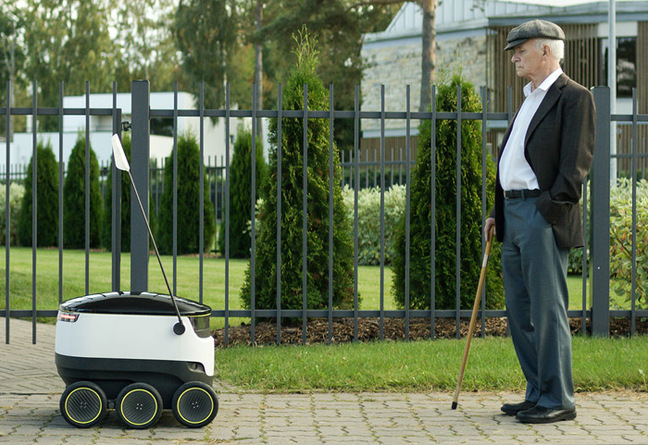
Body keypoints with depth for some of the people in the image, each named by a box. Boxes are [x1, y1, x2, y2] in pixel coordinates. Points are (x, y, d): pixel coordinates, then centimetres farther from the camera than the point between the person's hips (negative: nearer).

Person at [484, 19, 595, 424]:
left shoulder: (574, 97, -5)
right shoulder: (530, 99, 23)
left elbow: (576, 162, -13)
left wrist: (553, 207, -21)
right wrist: (498, 213, 20)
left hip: (544, 217, -10)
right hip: (514, 216, 10)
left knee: (547, 310, -8)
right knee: (520, 312, 10)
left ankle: (558, 401, -3)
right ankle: (539, 394, 17)